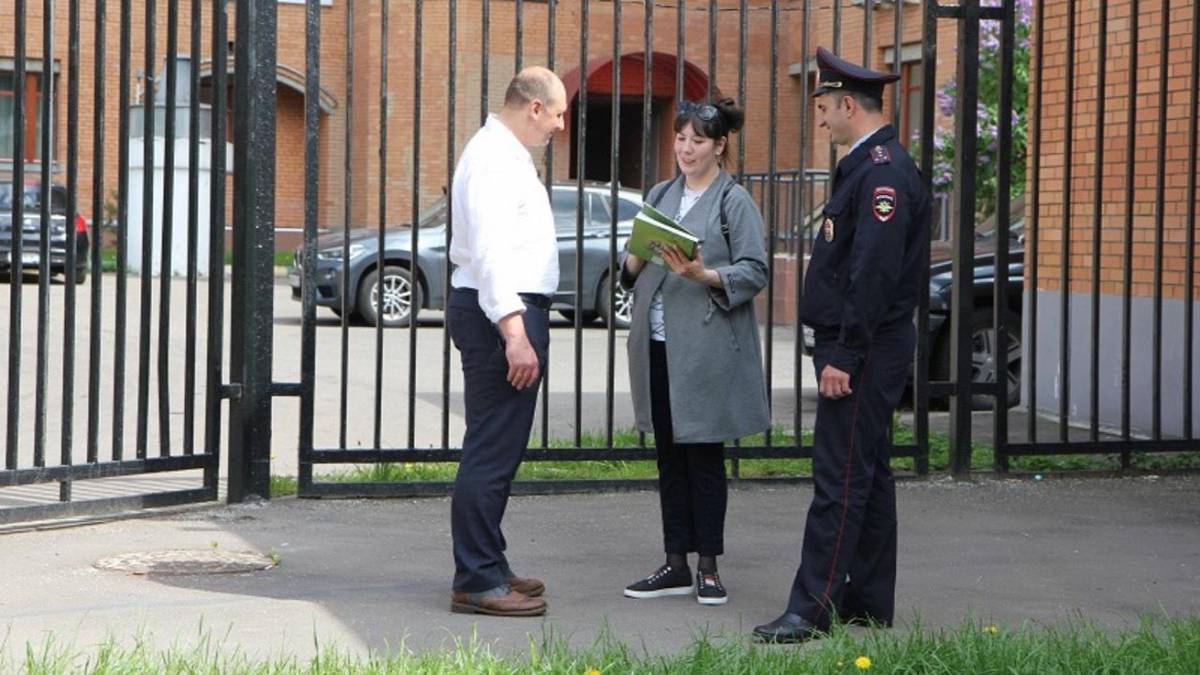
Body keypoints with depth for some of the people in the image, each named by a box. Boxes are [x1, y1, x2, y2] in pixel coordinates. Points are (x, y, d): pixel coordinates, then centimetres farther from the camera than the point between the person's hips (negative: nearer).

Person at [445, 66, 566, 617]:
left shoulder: (506, 153, 20)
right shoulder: (494, 158, -14)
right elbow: (490, 251, -23)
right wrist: (514, 332, -28)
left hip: (508, 310, 11)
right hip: (502, 311, -11)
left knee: (496, 448, 16)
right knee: (493, 449, -10)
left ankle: (487, 568, 24)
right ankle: (477, 581, -7)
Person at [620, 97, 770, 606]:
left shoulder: (734, 201, -2)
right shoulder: (659, 196, 15)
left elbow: (754, 272, -8)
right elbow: (631, 272, 17)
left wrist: (704, 275, -22)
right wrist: (637, 259, -6)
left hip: (707, 347, -6)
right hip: (658, 344, 6)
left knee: (704, 455, 0)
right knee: (669, 456, 9)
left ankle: (708, 565, 8)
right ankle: (676, 564, 16)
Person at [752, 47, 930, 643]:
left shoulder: (883, 172, -17)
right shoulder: (869, 167, 16)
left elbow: (875, 274, -24)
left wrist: (844, 357, -23)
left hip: (863, 353, -11)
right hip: (860, 350, 11)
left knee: (841, 479, -9)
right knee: (867, 475, 14)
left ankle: (812, 610, -8)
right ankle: (868, 604, 21)